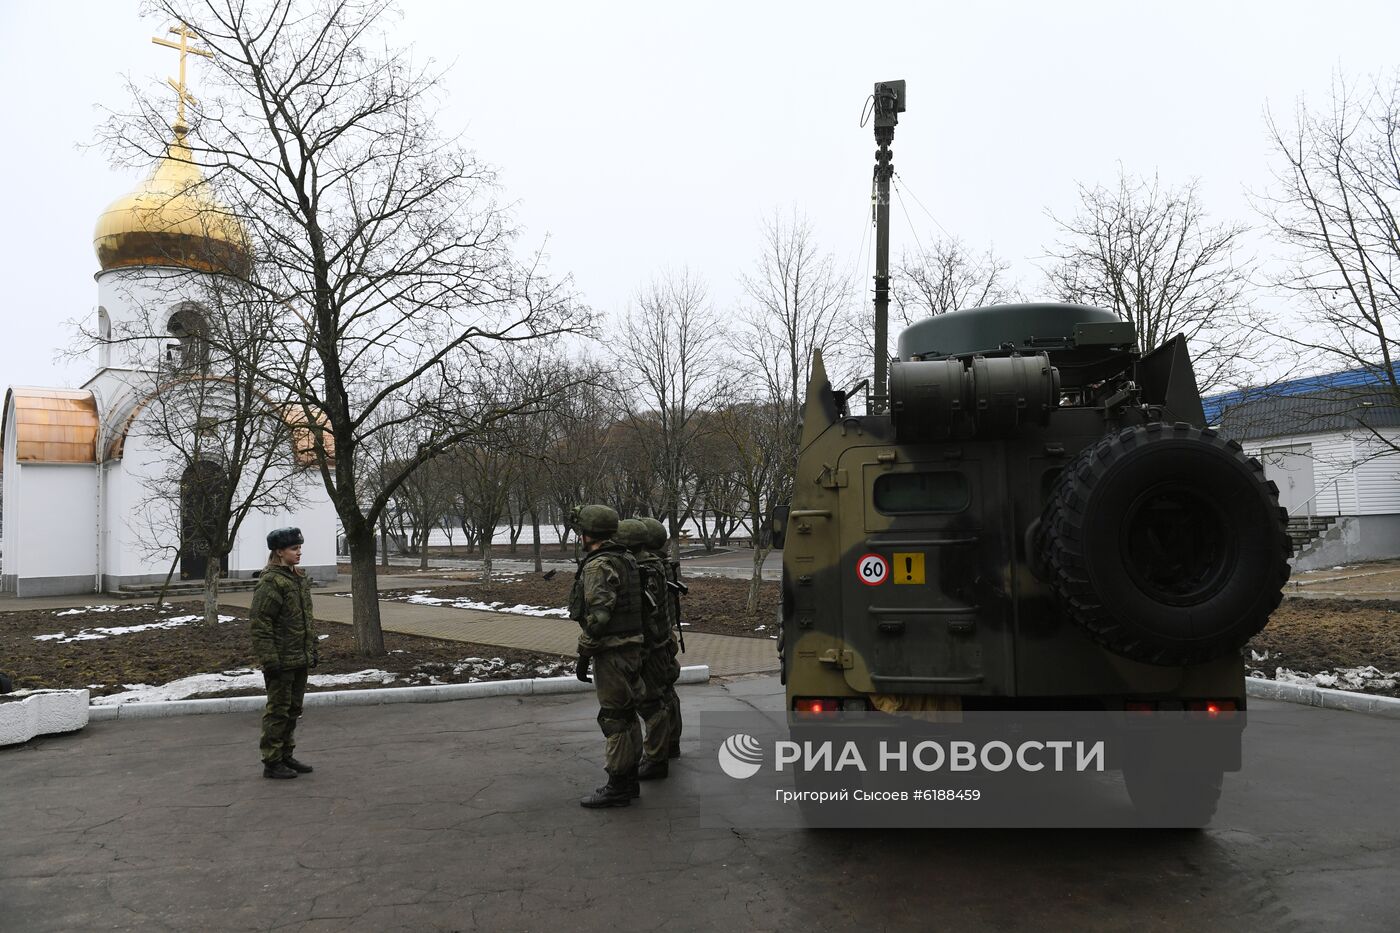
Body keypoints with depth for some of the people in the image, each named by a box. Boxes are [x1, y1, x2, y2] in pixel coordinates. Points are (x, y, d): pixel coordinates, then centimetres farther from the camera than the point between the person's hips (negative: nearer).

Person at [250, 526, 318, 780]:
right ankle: (272, 762, 10)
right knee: (278, 711, 0)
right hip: (281, 661, -9)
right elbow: (260, 623, -18)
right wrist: (269, 659, -20)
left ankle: (286, 756, 27)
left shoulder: (299, 579, 13)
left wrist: (313, 649, 18)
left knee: (293, 709, 16)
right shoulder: (270, 582, -15)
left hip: (300, 659, 9)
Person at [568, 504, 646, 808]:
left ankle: (617, 788, 4)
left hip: (612, 653, -10)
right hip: (631, 647, 10)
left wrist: (584, 655, -16)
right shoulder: (626, 559, 12)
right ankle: (629, 780, 24)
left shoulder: (599, 565, -17)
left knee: (614, 718, -3)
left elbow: (597, 615, -23)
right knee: (627, 716, 15)